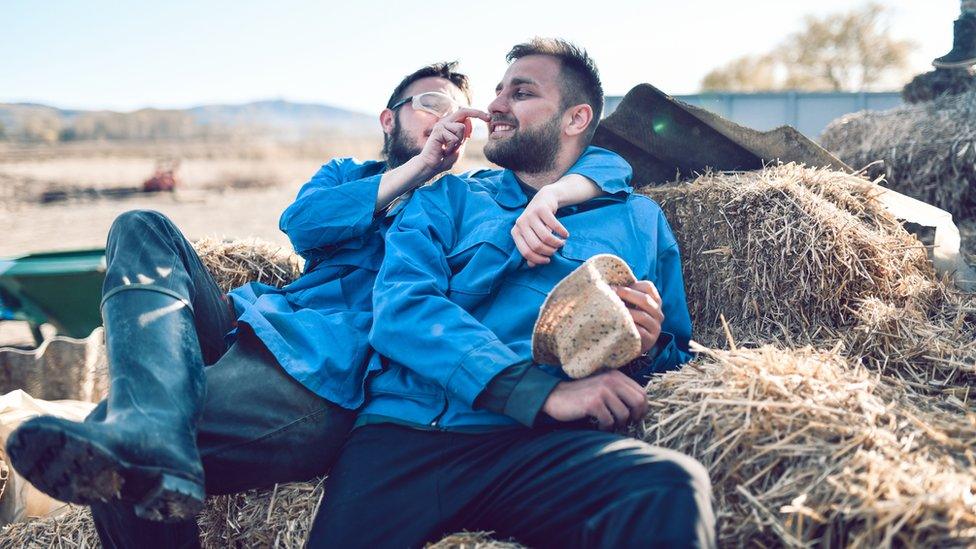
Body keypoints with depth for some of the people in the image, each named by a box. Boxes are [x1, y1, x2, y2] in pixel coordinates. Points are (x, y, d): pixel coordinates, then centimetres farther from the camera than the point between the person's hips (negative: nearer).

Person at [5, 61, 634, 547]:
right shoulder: (346, 174, 30)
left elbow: (608, 164, 9)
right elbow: (302, 224, 5)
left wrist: (548, 195, -16)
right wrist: (415, 169, -2)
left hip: (321, 377, -6)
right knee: (145, 229, -21)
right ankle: (146, 433, -39)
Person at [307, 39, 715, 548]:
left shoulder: (638, 219, 21)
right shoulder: (445, 200, 19)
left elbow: (678, 357, 23)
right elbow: (399, 310, 0)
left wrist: (648, 349, -3)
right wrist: (545, 392, -13)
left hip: (543, 446, 0)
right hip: (405, 431, 0)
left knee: (674, 487, -31)